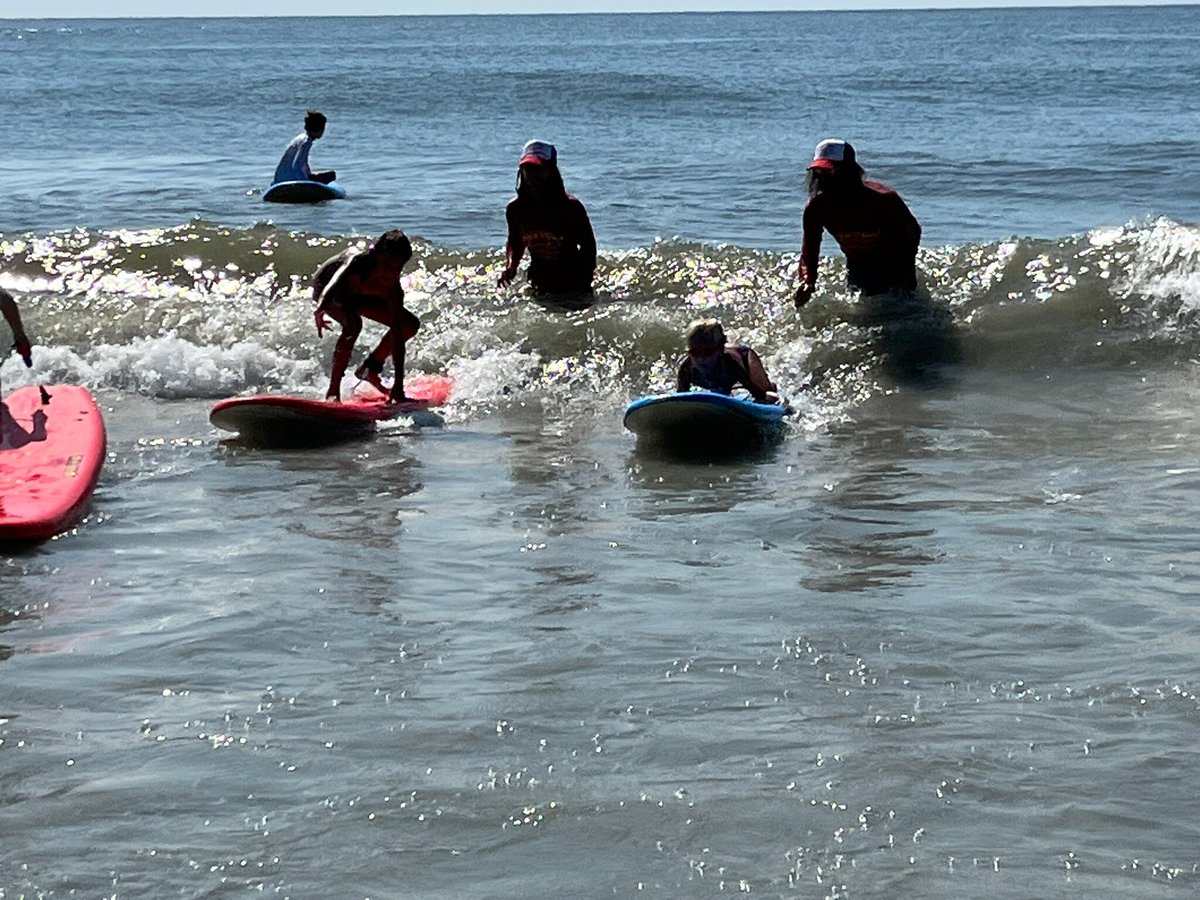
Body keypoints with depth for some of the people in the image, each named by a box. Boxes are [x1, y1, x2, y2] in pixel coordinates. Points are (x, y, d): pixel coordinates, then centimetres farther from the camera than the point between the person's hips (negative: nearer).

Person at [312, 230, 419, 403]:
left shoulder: (393, 290, -27)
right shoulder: (358, 260, -40)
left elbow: (397, 337, -24)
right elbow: (337, 278, -59)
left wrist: (399, 384, -27)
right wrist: (321, 307, -80)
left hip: (356, 294, 6)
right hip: (325, 286, -6)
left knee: (410, 325, 1)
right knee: (353, 324, -35)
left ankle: (369, 368, 18)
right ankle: (333, 392, -28)